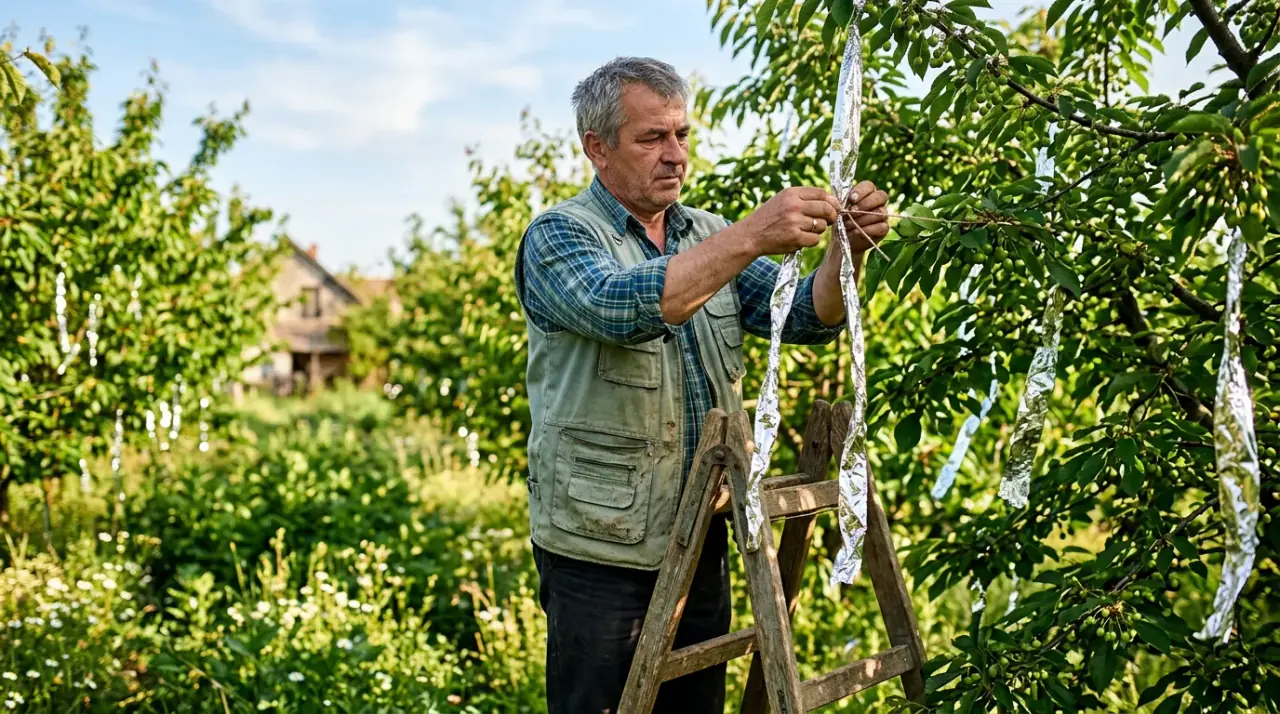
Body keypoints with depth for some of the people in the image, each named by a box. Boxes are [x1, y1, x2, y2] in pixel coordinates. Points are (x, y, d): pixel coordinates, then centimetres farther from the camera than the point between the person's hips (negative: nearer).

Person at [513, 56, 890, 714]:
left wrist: (848, 247, -19)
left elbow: (806, 318, 1)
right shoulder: (558, 238, -8)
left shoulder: (708, 235, 10)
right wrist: (750, 238, -37)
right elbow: (623, 307, -30)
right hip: (600, 551, -5)